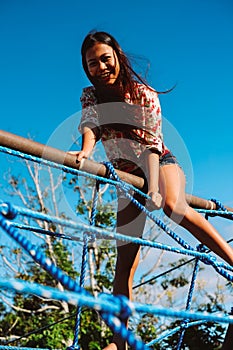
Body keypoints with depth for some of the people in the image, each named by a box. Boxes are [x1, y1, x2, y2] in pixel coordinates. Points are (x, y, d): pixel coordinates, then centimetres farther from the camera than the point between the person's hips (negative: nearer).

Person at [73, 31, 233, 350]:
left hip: (161, 163, -3)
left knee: (172, 205, -41)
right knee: (125, 261, -3)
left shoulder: (144, 94, -13)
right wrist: (85, 152, -42)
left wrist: (154, 189, -36)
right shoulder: (90, 96, 0)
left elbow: (152, 143, -22)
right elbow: (90, 126, -19)